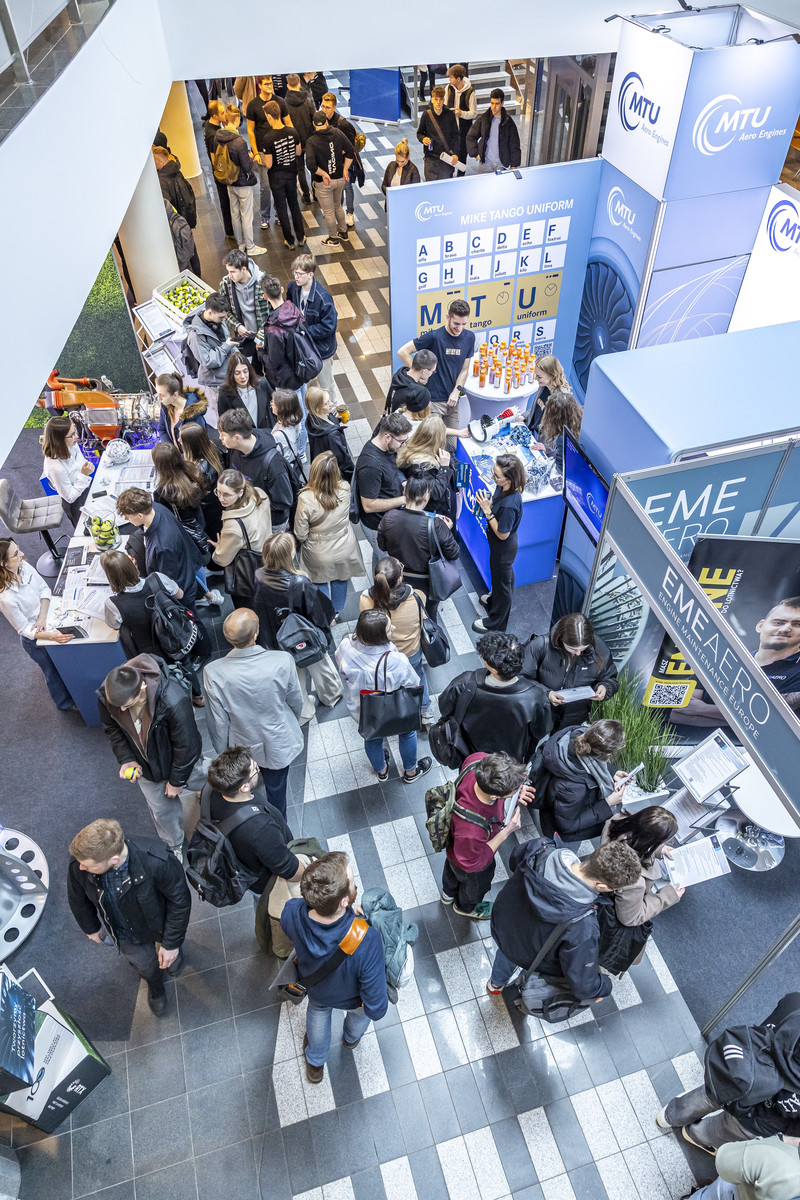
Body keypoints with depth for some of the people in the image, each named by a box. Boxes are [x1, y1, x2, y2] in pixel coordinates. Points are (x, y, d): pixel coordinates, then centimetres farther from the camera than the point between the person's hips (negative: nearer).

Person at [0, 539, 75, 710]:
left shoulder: (24, 566, -20)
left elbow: (44, 589, -6)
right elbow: (24, 630, -25)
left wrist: (43, 617, -19)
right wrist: (52, 636, -35)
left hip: (49, 620, 6)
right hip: (36, 639, -5)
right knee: (54, 673, 21)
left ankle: (72, 692, 58)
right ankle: (66, 704, 50)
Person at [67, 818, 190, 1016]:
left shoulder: (156, 861, -45)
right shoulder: (77, 866, -34)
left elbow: (180, 900, -25)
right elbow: (78, 900, -9)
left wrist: (172, 944, -16)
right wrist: (91, 928, 9)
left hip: (159, 925, -2)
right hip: (126, 937, 2)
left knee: (173, 966, 29)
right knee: (146, 967, 32)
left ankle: (173, 962, 66)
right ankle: (155, 987, 67)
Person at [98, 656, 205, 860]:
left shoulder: (172, 701, -43)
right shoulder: (106, 696, -27)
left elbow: (185, 745, -26)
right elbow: (112, 730, -3)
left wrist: (177, 780, -13)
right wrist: (126, 759, -13)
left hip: (180, 761, -3)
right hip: (145, 765, 4)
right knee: (161, 811, 20)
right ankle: (173, 847, 48)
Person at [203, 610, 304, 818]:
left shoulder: (213, 673, -30)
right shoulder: (283, 662, -32)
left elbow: (218, 722, -15)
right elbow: (296, 702, -12)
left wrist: (223, 752, 4)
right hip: (278, 744, 0)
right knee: (276, 790, 27)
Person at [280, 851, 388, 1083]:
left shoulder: (290, 914, -39)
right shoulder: (367, 942, -49)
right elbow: (375, 1009, -34)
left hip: (315, 989, 2)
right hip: (352, 998, -2)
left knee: (318, 1011, 38)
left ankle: (315, 1064, 66)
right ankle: (352, 1038, 70)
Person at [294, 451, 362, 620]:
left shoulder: (306, 499, -35)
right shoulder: (345, 489, -27)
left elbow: (300, 534, -22)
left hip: (320, 555, -3)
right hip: (344, 549, 3)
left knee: (320, 583, 28)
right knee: (340, 580, 31)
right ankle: (337, 611, 55)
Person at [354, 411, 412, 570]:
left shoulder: (386, 447, -7)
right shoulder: (371, 464, -36)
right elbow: (369, 505, -30)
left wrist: (402, 484, -4)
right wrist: (404, 499, -28)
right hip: (378, 525, -9)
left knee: (380, 557, 30)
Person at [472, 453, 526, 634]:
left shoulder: (510, 504, -41)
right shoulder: (503, 487, -15)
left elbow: (502, 534, -29)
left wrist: (487, 511, -30)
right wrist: (488, 504, -13)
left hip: (503, 546, -8)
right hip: (502, 545, 8)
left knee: (501, 579, 15)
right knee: (505, 574, 34)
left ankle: (496, 621, 38)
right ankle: (496, 599, 62)